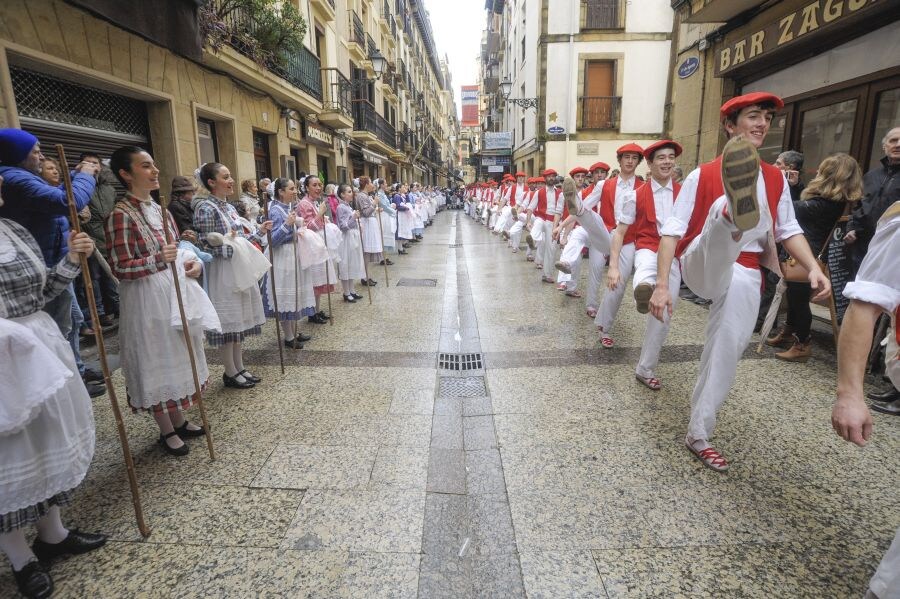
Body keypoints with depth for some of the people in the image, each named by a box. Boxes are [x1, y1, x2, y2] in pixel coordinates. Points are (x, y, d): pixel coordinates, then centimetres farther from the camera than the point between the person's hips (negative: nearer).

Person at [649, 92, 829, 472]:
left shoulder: (776, 179, 14)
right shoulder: (702, 176, 0)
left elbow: (788, 229, 17)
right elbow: (672, 230, -7)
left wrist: (813, 268, -2)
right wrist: (661, 285, -15)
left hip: (744, 277, 4)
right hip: (703, 267, -4)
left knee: (725, 354, 1)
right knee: (725, 209, -31)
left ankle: (698, 435, 17)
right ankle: (736, 209, -72)